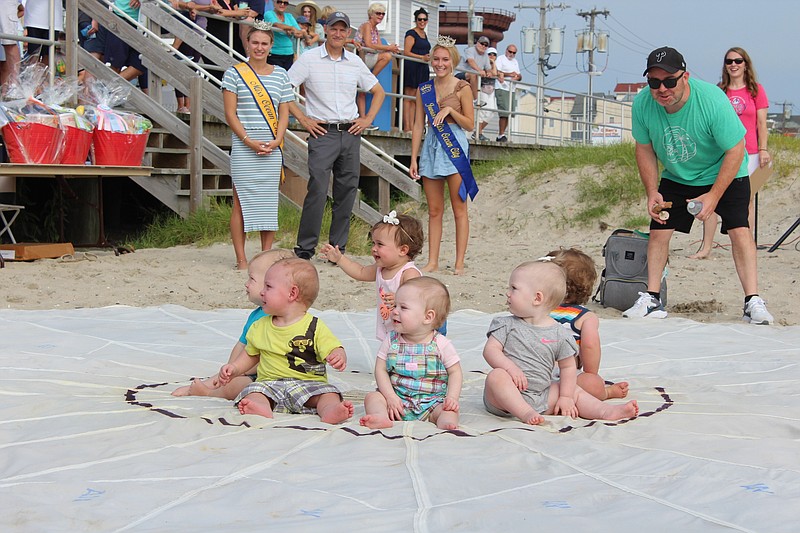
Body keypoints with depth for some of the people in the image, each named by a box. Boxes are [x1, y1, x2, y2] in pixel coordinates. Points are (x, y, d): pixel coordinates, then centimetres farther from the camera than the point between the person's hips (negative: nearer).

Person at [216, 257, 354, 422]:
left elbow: (335, 349, -9)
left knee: (328, 392, -29)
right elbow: (250, 354, 28)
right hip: (270, 383, 2)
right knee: (253, 390, -27)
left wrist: (340, 358, -32)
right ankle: (262, 409, -56)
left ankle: (330, 410, -57)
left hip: (308, 384, -2)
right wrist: (234, 368, 12)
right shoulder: (260, 327, 15)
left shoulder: (315, 327, -1)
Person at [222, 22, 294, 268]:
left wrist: (276, 141, -6)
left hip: (272, 146, 3)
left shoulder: (280, 74, 12)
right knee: (241, 201, -4)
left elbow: (284, 113, 11)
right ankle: (241, 259, 0)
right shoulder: (234, 73, 3)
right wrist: (248, 141, -13)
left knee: (269, 200, 4)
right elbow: (230, 113, -2)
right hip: (243, 145, -3)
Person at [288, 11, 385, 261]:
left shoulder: (355, 62, 12)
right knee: (318, 190, -14)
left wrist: (368, 119, 10)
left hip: (351, 133, 4)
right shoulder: (309, 59, 1)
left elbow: (378, 92, 23)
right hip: (322, 133, -4)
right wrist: (303, 119, -5)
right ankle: (305, 248, -6)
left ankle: (338, 248, 13)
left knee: (347, 191, 4)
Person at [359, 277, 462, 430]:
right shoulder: (391, 340, 2)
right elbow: (381, 369, 1)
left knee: (449, 410, -28)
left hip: (432, 402, -2)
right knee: (372, 397, -19)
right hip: (398, 400, 2)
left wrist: (452, 398, -16)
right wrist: (390, 397, -13)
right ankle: (381, 417, -46)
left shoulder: (441, 344, -5)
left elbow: (455, 372, 0)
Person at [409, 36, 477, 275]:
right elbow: (418, 125, 9)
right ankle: (432, 262, 11)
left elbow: (470, 124, -2)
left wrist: (450, 110, -17)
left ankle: (459, 263, 1)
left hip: (455, 148, -4)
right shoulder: (424, 90, 10)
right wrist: (413, 159, 4)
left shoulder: (462, 88, -1)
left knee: (459, 209, -1)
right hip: (431, 147, 4)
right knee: (434, 211, 7)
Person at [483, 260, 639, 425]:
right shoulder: (506, 325, 2)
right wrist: (511, 367, -24)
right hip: (507, 395, -3)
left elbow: (568, 367, 8)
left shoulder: (559, 334, 3)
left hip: (542, 397, 3)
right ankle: (526, 413, -41)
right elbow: (490, 349, -7)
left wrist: (565, 397, -1)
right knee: (497, 376, -32)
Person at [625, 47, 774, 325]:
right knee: (658, 230, -6)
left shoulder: (712, 99, -32)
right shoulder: (642, 104, -20)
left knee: (739, 229, -17)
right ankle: (652, 300, 5)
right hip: (675, 178, 4)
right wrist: (652, 192, -12)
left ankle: (753, 302, -13)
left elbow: (735, 151, -24)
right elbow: (644, 149, -3)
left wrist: (714, 196, -27)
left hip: (725, 174, -3)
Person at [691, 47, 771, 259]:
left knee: (746, 201, 1)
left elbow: (761, 123, 5)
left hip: (748, 153, -2)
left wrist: (763, 149, -2)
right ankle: (706, 247, -3)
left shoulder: (756, 90, 6)